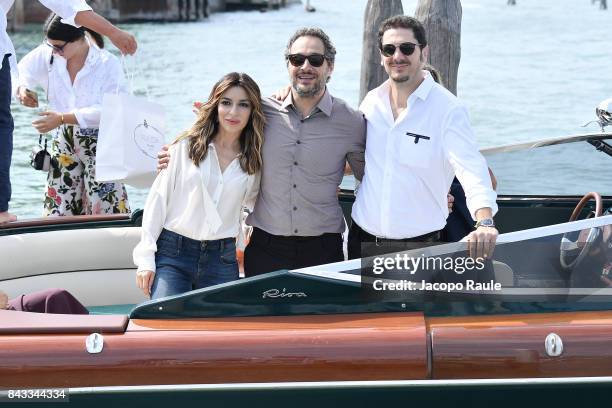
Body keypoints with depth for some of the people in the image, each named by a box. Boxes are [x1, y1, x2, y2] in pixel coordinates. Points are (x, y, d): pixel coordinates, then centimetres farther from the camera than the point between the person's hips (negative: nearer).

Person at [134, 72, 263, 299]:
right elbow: (158, 200, 0)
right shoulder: (186, 147, 1)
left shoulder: (253, 160, 8)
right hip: (172, 253, -2)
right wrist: (146, 258, -4)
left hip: (222, 259, 2)